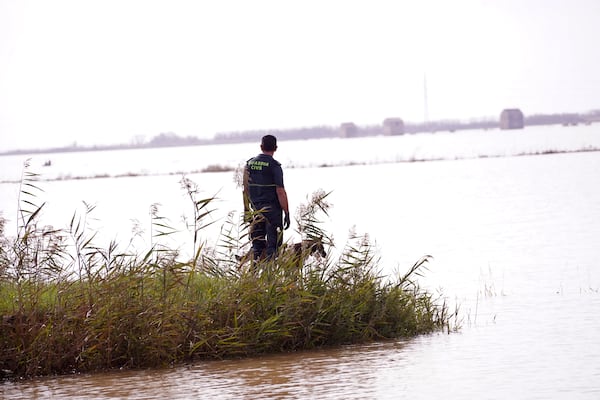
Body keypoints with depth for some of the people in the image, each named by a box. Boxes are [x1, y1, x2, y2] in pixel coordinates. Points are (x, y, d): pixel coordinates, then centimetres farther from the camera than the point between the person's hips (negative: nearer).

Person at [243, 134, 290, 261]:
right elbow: (280, 191, -15)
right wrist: (287, 213, -10)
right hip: (273, 208, -5)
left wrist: (246, 210, 16)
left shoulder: (249, 163, 5)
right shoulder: (274, 165, -12)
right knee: (272, 244, -1)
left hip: (256, 210, 5)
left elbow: (246, 189, 9)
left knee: (257, 244, 12)